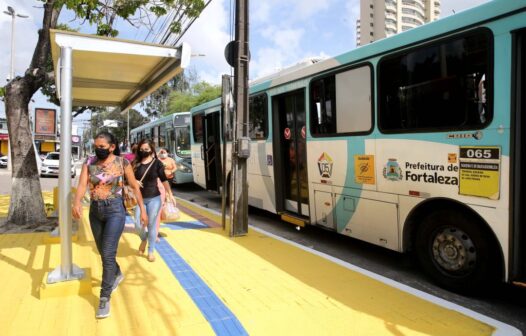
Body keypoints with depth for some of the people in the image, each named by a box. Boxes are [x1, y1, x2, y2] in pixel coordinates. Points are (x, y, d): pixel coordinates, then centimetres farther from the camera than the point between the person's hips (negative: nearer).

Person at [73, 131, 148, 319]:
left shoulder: (122, 162, -7)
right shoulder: (89, 163, 1)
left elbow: (135, 186, -1)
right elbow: (82, 185, -12)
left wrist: (142, 210, -1)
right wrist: (76, 203, -32)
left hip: (115, 210, -5)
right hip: (95, 211, 5)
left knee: (108, 254, -11)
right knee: (103, 252, 19)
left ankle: (104, 299, 1)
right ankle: (117, 275, 48)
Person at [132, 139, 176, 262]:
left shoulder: (157, 163, -4)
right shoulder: (135, 163, 0)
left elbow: (164, 179, 2)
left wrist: (170, 194, 1)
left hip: (154, 198, -2)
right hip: (140, 198, 2)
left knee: (152, 225, 5)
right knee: (138, 225, -2)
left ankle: (151, 251, 22)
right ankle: (143, 240, 33)